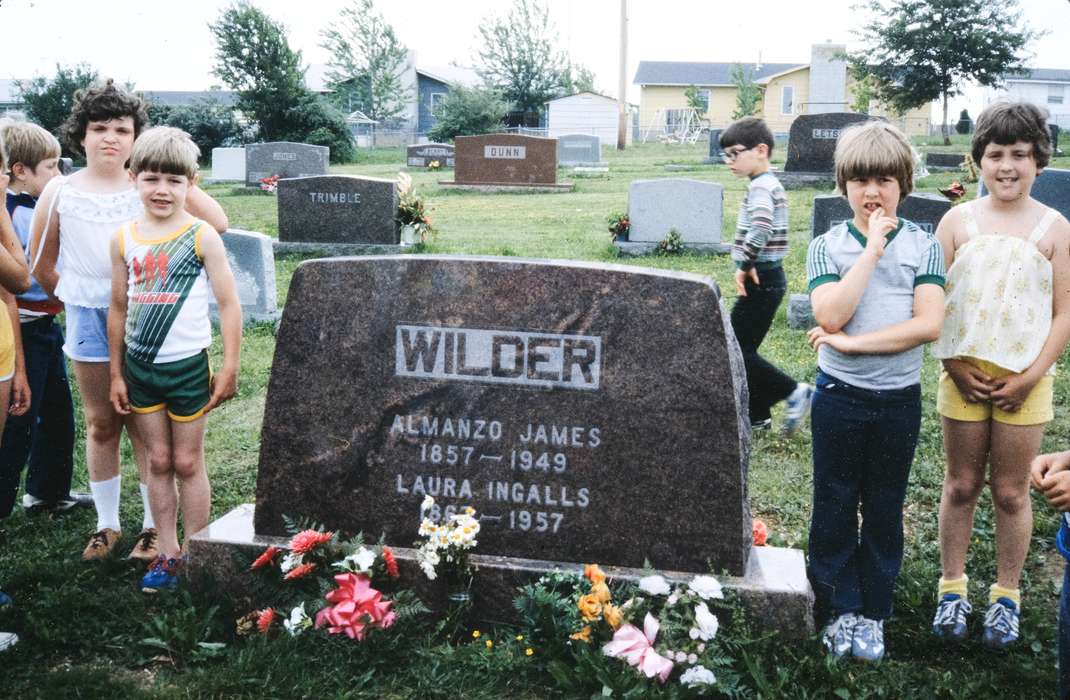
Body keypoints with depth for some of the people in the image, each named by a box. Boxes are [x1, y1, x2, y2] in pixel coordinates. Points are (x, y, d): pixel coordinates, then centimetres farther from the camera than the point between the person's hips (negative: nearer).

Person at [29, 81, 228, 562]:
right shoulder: (60, 192, 1)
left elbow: (217, 223, -14)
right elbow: (41, 265, 11)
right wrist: (77, 301, 10)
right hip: (88, 321, 2)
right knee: (101, 425, 11)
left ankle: (153, 526, 14)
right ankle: (107, 524, 25)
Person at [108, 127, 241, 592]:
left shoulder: (202, 237, -9)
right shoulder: (125, 239, 2)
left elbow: (228, 304, -8)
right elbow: (118, 308, 9)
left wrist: (229, 368, -10)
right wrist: (116, 373, 9)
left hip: (187, 366, -4)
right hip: (140, 367, 4)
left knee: (187, 463, 6)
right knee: (158, 462, 12)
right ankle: (167, 553, 23)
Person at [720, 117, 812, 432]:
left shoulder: (761, 186, -17)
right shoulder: (769, 184, 14)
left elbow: (761, 229, -35)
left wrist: (745, 266, -23)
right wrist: (749, 267, 10)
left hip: (761, 281, -10)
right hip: (765, 278, 10)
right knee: (743, 348, 14)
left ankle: (795, 392, 0)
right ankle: (757, 417, 22)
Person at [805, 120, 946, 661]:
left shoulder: (923, 246, -1)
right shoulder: (827, 246, -2)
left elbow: (928, 324, -13)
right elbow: (831, 315, -18)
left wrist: (852, 342, -17)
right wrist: (872, 249, -17)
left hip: (899, 398, 1)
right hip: (839, 396, 0)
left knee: (885, 509, 12)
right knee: (835, 506, 9)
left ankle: (873, 613, 27)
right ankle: (839, 610, 25)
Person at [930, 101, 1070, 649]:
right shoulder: (957, 221, 2)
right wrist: (955, 366, -8)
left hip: (1025, 382, 0)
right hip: (964, 377, 1)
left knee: (1011, 493, 8)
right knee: (961, 486, 11)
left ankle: (1006, 595, 24)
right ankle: (951, 588, 25)